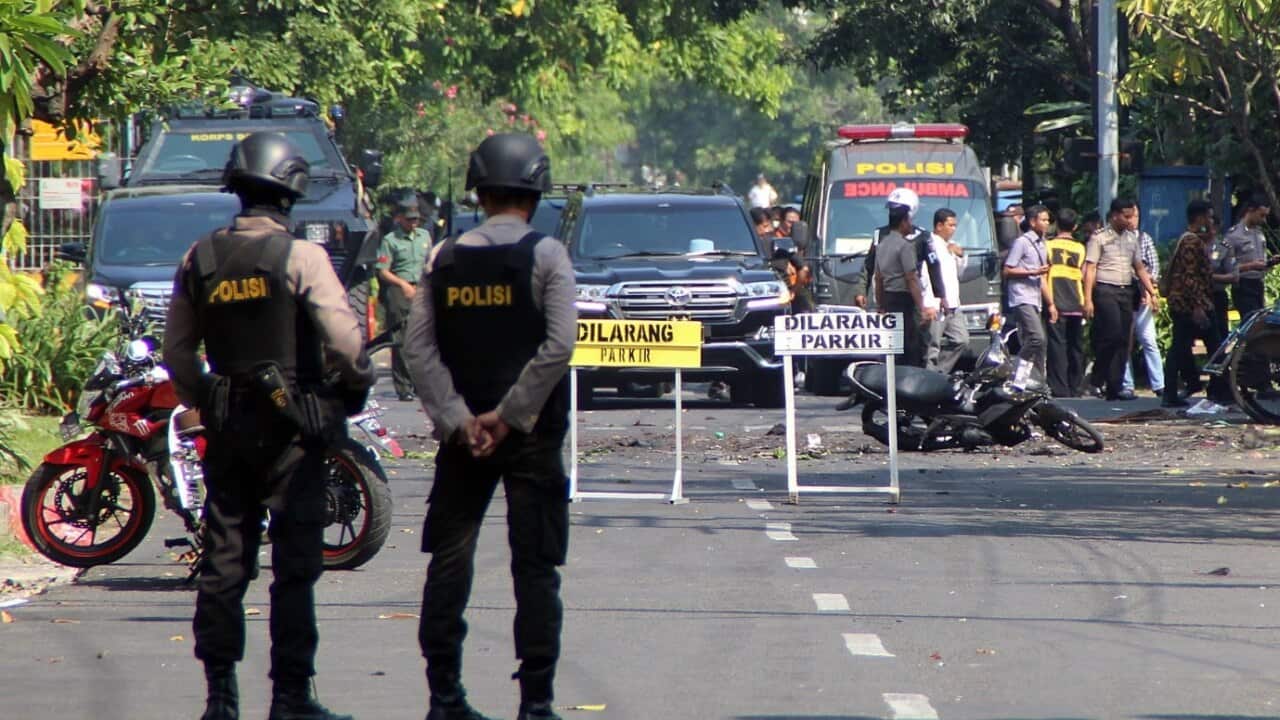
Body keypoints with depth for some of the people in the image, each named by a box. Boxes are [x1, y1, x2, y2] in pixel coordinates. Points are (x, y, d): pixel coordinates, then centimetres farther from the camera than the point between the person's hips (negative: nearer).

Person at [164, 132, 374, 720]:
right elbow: (343, 338, -16)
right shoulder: (300, 257, -12)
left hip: (226, 428, 5)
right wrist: (358, 383, 2)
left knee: (224, 559, 9)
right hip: (290, 427, -5)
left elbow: (176, 350, 10)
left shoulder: (200, 259, 4)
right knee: (295, 563, -1)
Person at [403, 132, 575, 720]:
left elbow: (419, 347, -2)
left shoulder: (444, 258, 3)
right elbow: (559, 344, -16)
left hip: (463, 432, 3)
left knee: (449, 561, 11)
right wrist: (508, 416, -12)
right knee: (535, 566, 0)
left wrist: (459, 419, -5)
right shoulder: (546, 256, -7)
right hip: (531, 433, -3)